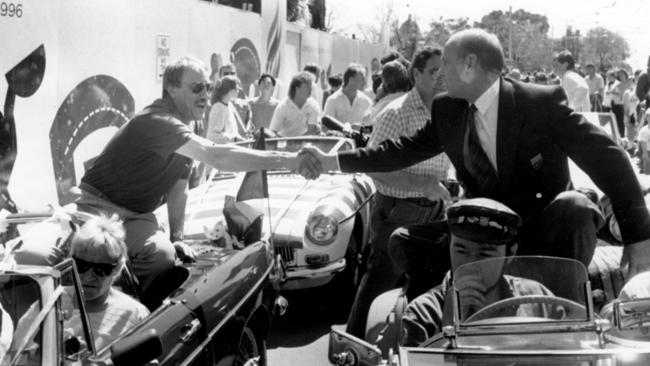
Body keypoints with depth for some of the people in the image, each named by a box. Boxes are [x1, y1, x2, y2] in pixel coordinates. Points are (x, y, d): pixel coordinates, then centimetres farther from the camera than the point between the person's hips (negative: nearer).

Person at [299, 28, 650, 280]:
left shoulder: (543, 102, -16)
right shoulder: (447, 109, -1)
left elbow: (608, 156, -18)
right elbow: (401, 150, 7)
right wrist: (331, 161, -1)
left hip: (544, 233, -4)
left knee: (573, 205, -34)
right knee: (406, 239, -8)